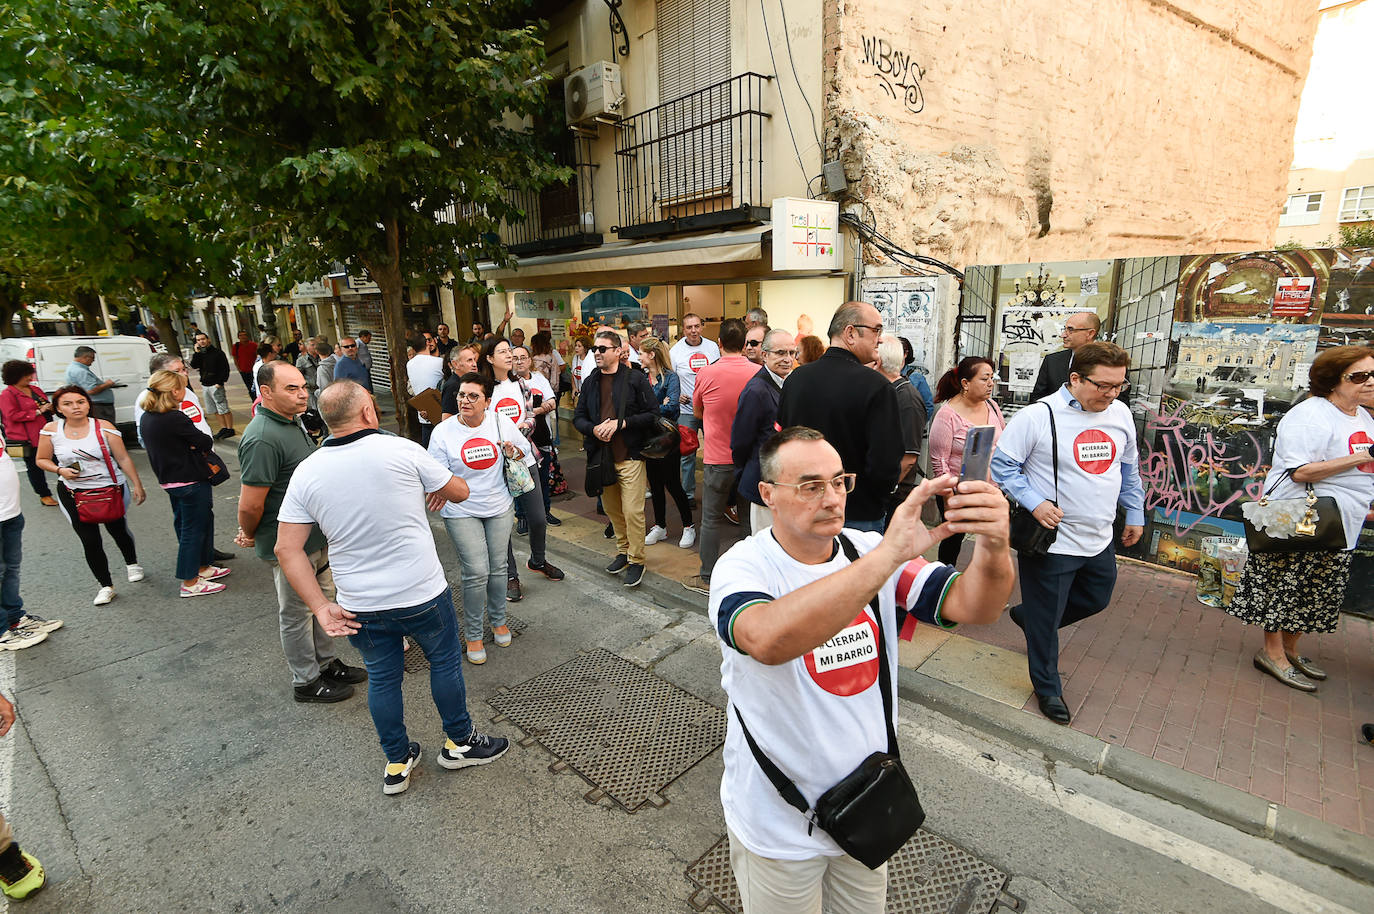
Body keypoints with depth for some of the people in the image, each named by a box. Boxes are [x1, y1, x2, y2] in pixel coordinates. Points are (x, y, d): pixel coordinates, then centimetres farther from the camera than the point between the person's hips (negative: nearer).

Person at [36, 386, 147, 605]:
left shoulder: (103, 427, -10)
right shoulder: (51, 430, -4)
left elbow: (123, 459, -7)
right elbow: (42, 459, 9)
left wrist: (137, 485, -6)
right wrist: (60, 470, -12)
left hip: (111, 489, -1)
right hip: (74, 494, 1)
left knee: (117, 529, 18)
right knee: (90, 540, 0)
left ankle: (132, 564, 45)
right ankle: (106, 586, 13)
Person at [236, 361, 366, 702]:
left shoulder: (292, 421, 6)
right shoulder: (262, 439, -27)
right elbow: (250, 505, -26)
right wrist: (250, 535, -7)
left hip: (317, 536, 9)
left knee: (321, 600, 22)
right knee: (296, 614, 9)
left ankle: (327, 663, 40)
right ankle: (306, 681, 27)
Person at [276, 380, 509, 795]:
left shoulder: (305, 473, -3)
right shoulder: (402, 451, -14)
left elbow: (287, 550, -6)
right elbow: (460, 491, -1)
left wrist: (321, 607, -2)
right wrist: (438, 491, 22)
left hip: (360, 606, 3)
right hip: (422, 594, -3)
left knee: (382, 678, 20)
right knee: (445, 661, 19)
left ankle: (397, 763, 37)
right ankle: (460, 743, 36)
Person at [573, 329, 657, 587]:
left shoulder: (636, 378, -4)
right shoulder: (590, 382, 11)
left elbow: (651, 414, -8)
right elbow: (578, 417, 12)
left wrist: (620, 423, -17)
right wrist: (593, 429, -10)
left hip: (629, 455, -5)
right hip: (601, 455, 5)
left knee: (632, 511, -4)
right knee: (612, 510, 15)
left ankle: (636, 560, 11)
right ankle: (623, 551, 33)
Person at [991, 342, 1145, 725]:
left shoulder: (1120, 414, 3)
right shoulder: (1038, 416, -18)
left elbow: (1129, 468, 17)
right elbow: (1002, 463, -14)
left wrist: (1135, 514, 20)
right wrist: (1034, 502, -23)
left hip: (1099, 539, 7)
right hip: (1052, 540, -6)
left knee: (1096, 601, 24)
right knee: (1045, 620, 7)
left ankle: (1026, 615, 47)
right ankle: (1048, 688, 29)